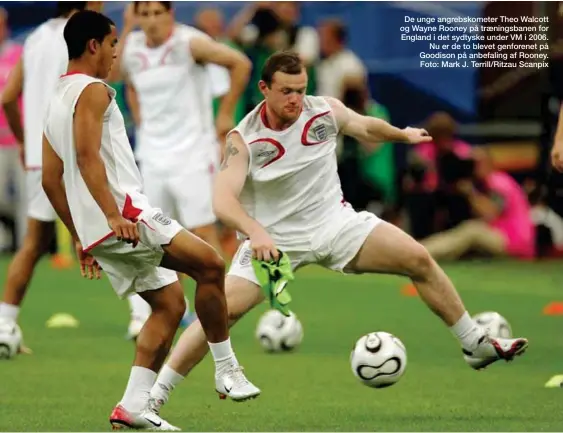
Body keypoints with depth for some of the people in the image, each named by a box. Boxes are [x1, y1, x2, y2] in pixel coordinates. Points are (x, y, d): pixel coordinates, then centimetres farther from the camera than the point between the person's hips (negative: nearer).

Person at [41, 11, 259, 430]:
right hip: (123, 212, -10)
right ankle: (227, 370, -8)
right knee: (210, 264, -11)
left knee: (170, 303, 13)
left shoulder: (57, 101, 22)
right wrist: (113, 216, -27)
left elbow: (51, 180, 24)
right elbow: (87, 155, -21)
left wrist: (81, 237, 26)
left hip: (97, 232, 10)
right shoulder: (93, 90, -6)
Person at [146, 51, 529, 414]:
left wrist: (403, 135, 33)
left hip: (334, 221, 4)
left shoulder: (325, 111, -7)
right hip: (274, 239, -3)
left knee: (420, 260, -6)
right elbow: (223, 199, -29)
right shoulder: (243, 140, -18)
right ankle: (157, 393, -9)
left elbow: (366, 127, 16)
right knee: (223, 310, -19)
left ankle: (477, 345, 10)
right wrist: (255, 232, -48)